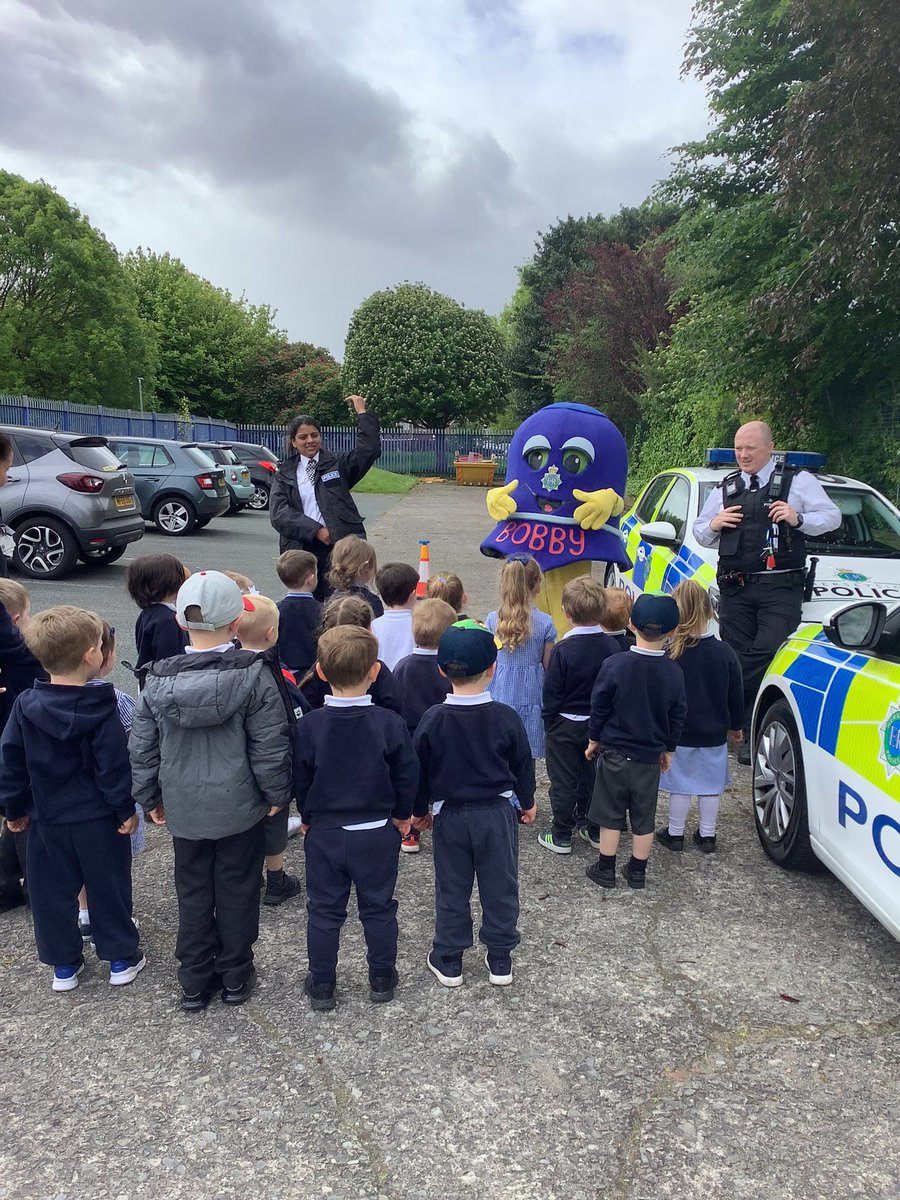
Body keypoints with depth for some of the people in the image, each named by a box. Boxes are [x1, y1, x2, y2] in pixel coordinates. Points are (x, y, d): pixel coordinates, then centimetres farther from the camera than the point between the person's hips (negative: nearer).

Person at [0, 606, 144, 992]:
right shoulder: (100, 711, -19)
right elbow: (114, 766, -17)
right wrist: (127, 809, -6)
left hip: (47, 818, 3)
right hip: (98, 819, -3)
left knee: (51, 889, 16)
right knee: (108, 887, 11)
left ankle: (63, 964, 27)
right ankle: (122, 959, 23)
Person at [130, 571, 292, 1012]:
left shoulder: (158, 680, -7)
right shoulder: (253, 674, -17)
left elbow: (142, 748, 1)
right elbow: (270, 745, -13)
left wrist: (149, 798, 15)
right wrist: (276, 793, 1)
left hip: (183, 809, 3)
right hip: (239, 807, -2)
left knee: (193, 892, 17)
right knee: (237, 892, 14)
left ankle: (194, 980, 29)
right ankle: (235, 976, 28)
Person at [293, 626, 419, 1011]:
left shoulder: (309, 725, -13)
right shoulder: (390, 724, -16)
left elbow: (300, 780, -3)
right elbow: (406, 777, -7)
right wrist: (401, 814, 10)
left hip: (324, 833, 1)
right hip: (377, 833, 0)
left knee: (324, 910, 15)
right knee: (378, 908, 15)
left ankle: (321, 985, 26)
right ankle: (382, 979, 28)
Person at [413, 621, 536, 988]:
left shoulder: (432, 719, -12)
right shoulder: (506, 718, -13)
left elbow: (419, 770, -2)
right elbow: (523, 765, 0)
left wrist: (420, 810, 13)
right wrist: (527, 802, 16)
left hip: (449, 816, 0)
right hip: (498, 813, 0)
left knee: (451, 889, 14)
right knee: (500, 887, 14)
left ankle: (448, 960, 25)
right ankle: (500, 959, 26)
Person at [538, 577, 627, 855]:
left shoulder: (564, 650, -21)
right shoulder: (613, 646, -9)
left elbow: (552, 693, -14)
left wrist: (548, 722, 1)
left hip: (565, 726, -4)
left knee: (564, 781, 7)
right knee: (595, 778, 18)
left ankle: (561, 836, 17)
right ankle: (596, 830, 29)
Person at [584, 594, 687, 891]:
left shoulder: (614, 665, -17)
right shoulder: (674, 673, -7)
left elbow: (599, 707, -8)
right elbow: (677, 717, 3)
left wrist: (594, 739, 7)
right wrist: (667, 749, 17)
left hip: (615, 754, -2)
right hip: (650, 757, 2)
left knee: (610, 813, 11)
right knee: (644, 817, 14)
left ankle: (605, 868, 20)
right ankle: (637, 871, 25)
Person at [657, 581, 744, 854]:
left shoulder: (670, 655, -17)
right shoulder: (725, 652, -7)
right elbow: (736, 695, 2)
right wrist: (735, 726, 17)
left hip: (679, 734, -2)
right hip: (714, 735, 3)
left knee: (680, 784, 10)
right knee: (710, 784, 14)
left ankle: (675, 834, 22)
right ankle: (707, 835, 25)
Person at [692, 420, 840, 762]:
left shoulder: (798, 481, 8)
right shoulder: (725, 488, 20)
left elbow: (832, 516, 5)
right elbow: (698, 532, 26)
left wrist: (798, 519, -12)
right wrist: (713, 524, 3)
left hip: (780, 588, -3)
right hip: (735, 589, 3)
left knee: (768, 652, -21)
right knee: (736, 656, 0)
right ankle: (748, 735, 7)